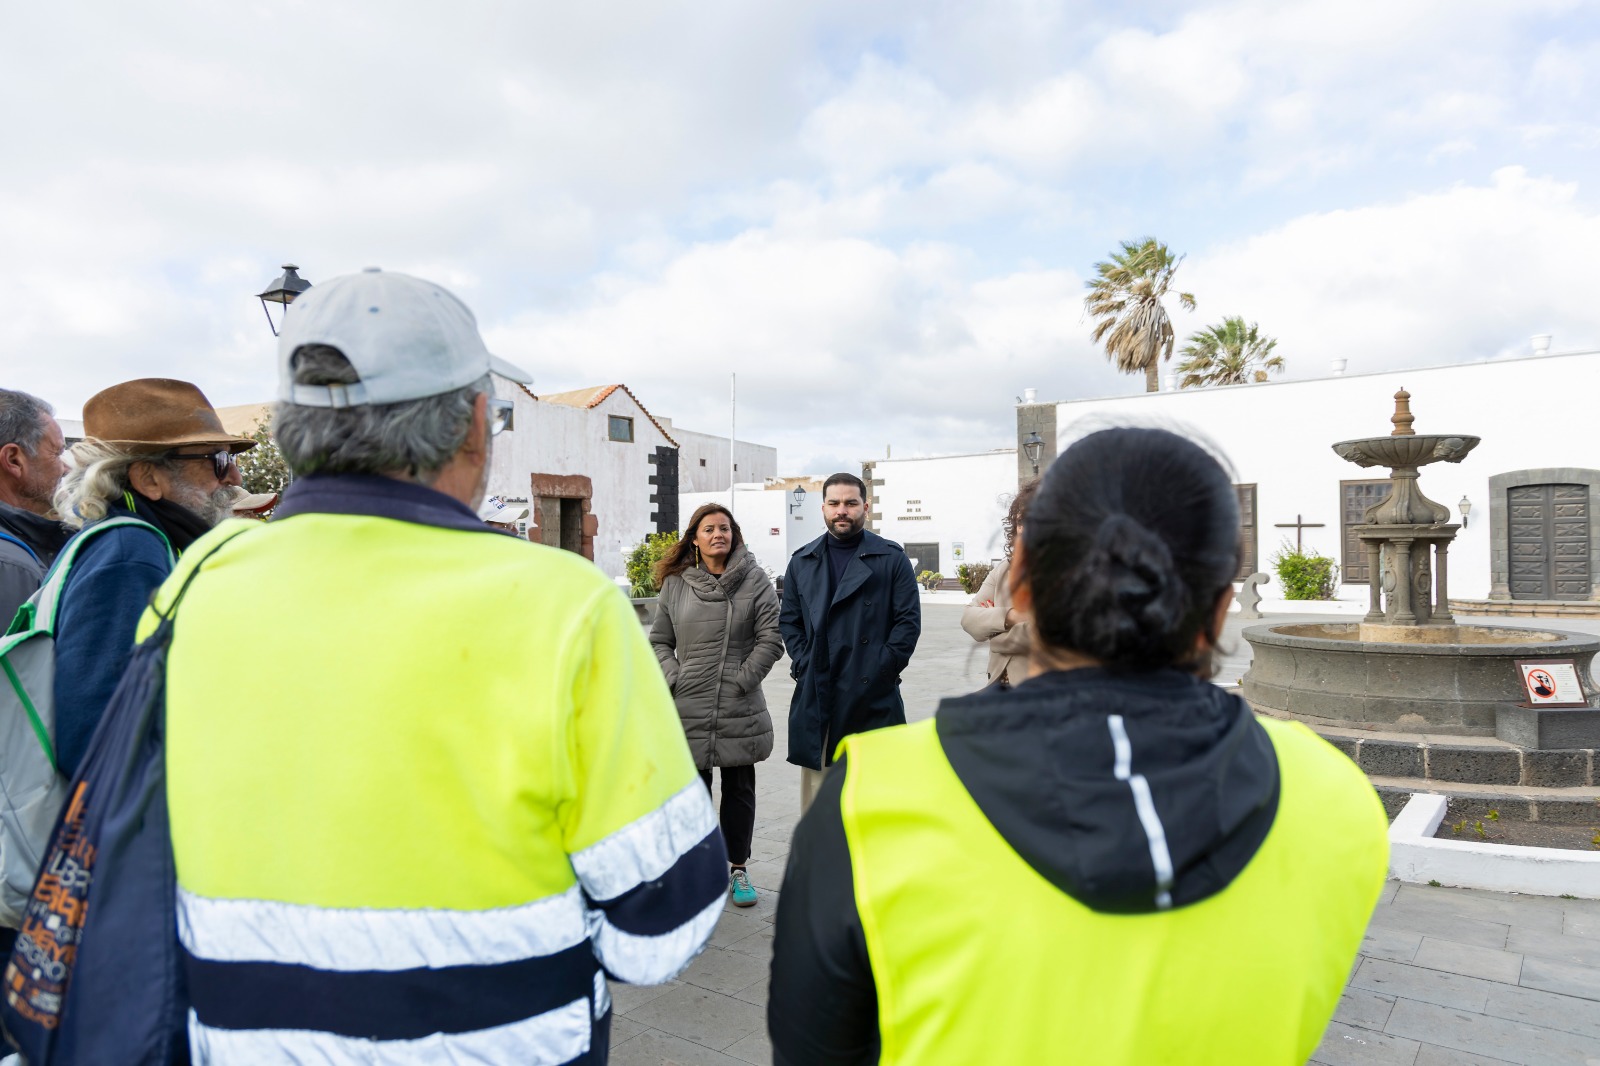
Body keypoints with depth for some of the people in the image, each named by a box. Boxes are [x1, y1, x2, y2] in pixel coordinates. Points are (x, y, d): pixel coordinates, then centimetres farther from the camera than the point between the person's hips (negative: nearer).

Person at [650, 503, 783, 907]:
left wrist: (743, 677, -10)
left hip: (740, 709, -1)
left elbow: (771, 637, -4)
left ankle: (738, 869, 26)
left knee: (739, 790, 10)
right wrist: (674, 679, -2)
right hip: (688, 710, 2)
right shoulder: (676, 583, 6)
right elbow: (659, 640, 11)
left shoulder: (754, 579, -1)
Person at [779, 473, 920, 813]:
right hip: (816, 696, 3)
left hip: (873, 696, -2)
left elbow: (909, 619, -1)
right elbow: (789, 620, 14)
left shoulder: (891, 558, 3)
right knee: (817, 795, 7)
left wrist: (883, 667, -9)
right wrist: (803, 665, 1)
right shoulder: (802, 562, 13)